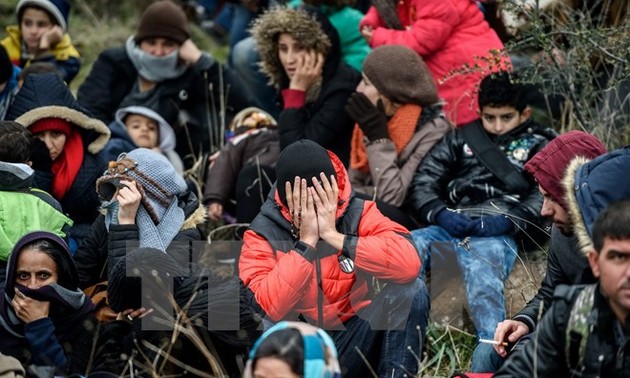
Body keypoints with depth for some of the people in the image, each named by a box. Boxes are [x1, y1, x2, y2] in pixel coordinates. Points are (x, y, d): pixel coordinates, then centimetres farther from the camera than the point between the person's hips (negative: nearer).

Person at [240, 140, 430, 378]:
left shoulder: (358, 213, -8)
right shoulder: (263, 233, -10)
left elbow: (408, 265, -27)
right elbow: (271, 308, -26)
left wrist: (333, 236, -28)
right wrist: (306, 242, -26)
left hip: (353, 344, 2)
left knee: (411, 290, -22)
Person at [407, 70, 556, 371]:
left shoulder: (536, 146, 19)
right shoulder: (462, 138, 27)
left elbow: (544, 197, 4)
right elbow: (423, 181, 18)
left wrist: (506, 221, -12)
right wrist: (439, 214, -3)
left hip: (496, 234, -3)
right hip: (449, 227, 3)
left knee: (482, 271, -38)